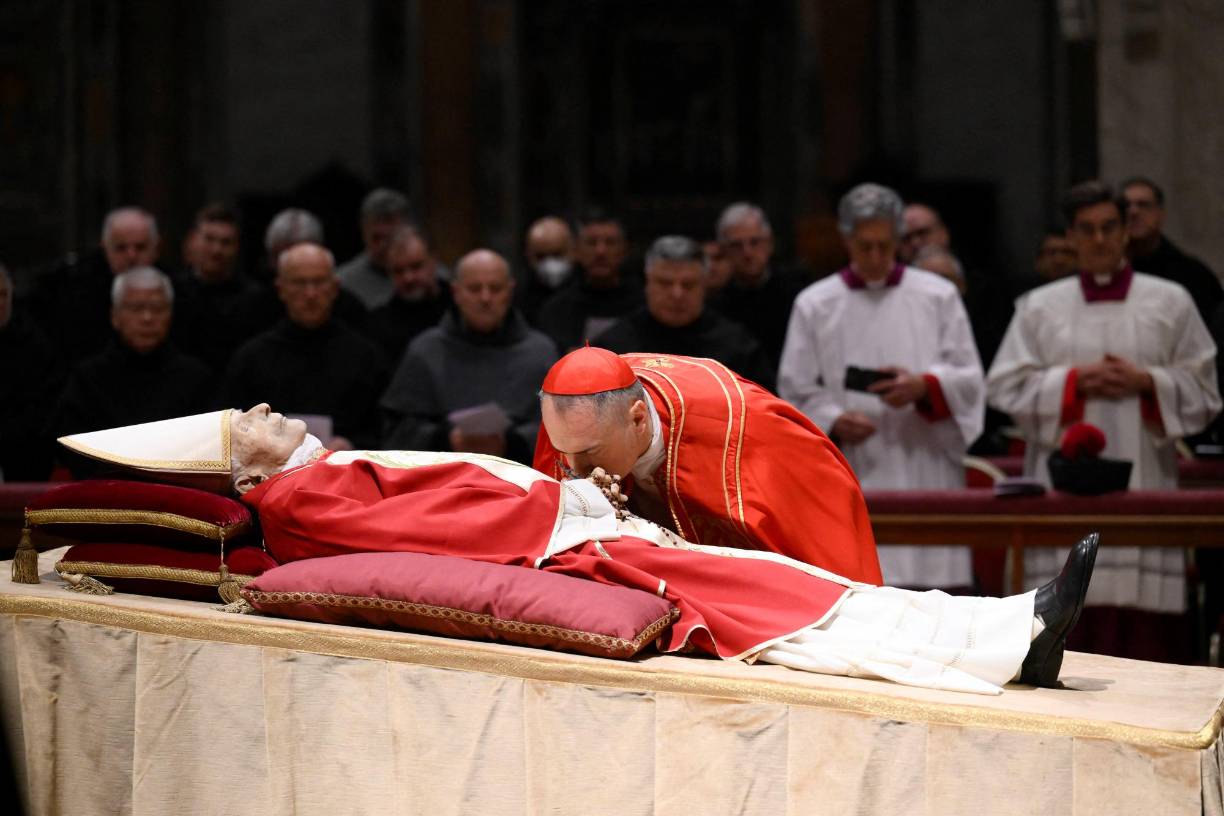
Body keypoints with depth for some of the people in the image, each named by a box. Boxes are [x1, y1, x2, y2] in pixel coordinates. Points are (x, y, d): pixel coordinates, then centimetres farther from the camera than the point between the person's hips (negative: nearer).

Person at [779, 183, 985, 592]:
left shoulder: (939, 296, 9)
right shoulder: (815, 305, 7)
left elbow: (969, 379, 6)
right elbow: (795, 393, 6)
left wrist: (924, 386, -14)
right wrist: (833, 422, -14)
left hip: (927, 475, 1)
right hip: (851, 480, -1)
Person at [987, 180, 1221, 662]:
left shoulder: (1170, 303, 9)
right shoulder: (1040, 307, 9)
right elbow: (1006, 388, 3)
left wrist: (1147, 383, -8)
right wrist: (1075, 381, -8)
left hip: (1142, 478, 0)